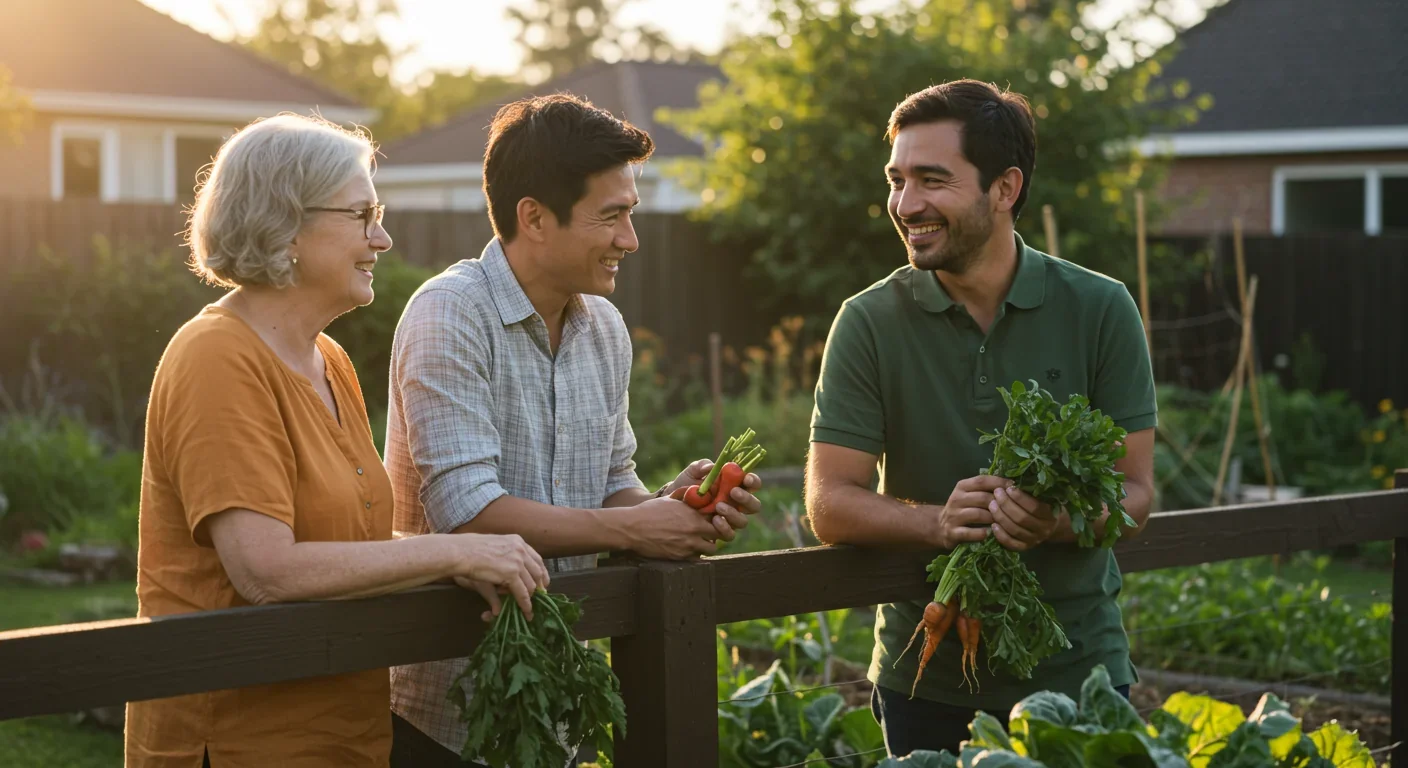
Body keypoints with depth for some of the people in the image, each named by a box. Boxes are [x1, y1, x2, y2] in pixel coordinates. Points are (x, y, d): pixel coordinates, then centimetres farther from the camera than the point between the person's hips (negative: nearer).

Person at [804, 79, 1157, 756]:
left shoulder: (1100, 311, -5)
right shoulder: (869, 322, -5)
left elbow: (1135, 495, -5)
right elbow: (829, 505, -8)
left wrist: (1054, 521, -27)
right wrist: (938, 522, -27)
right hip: (926, 682, 0)